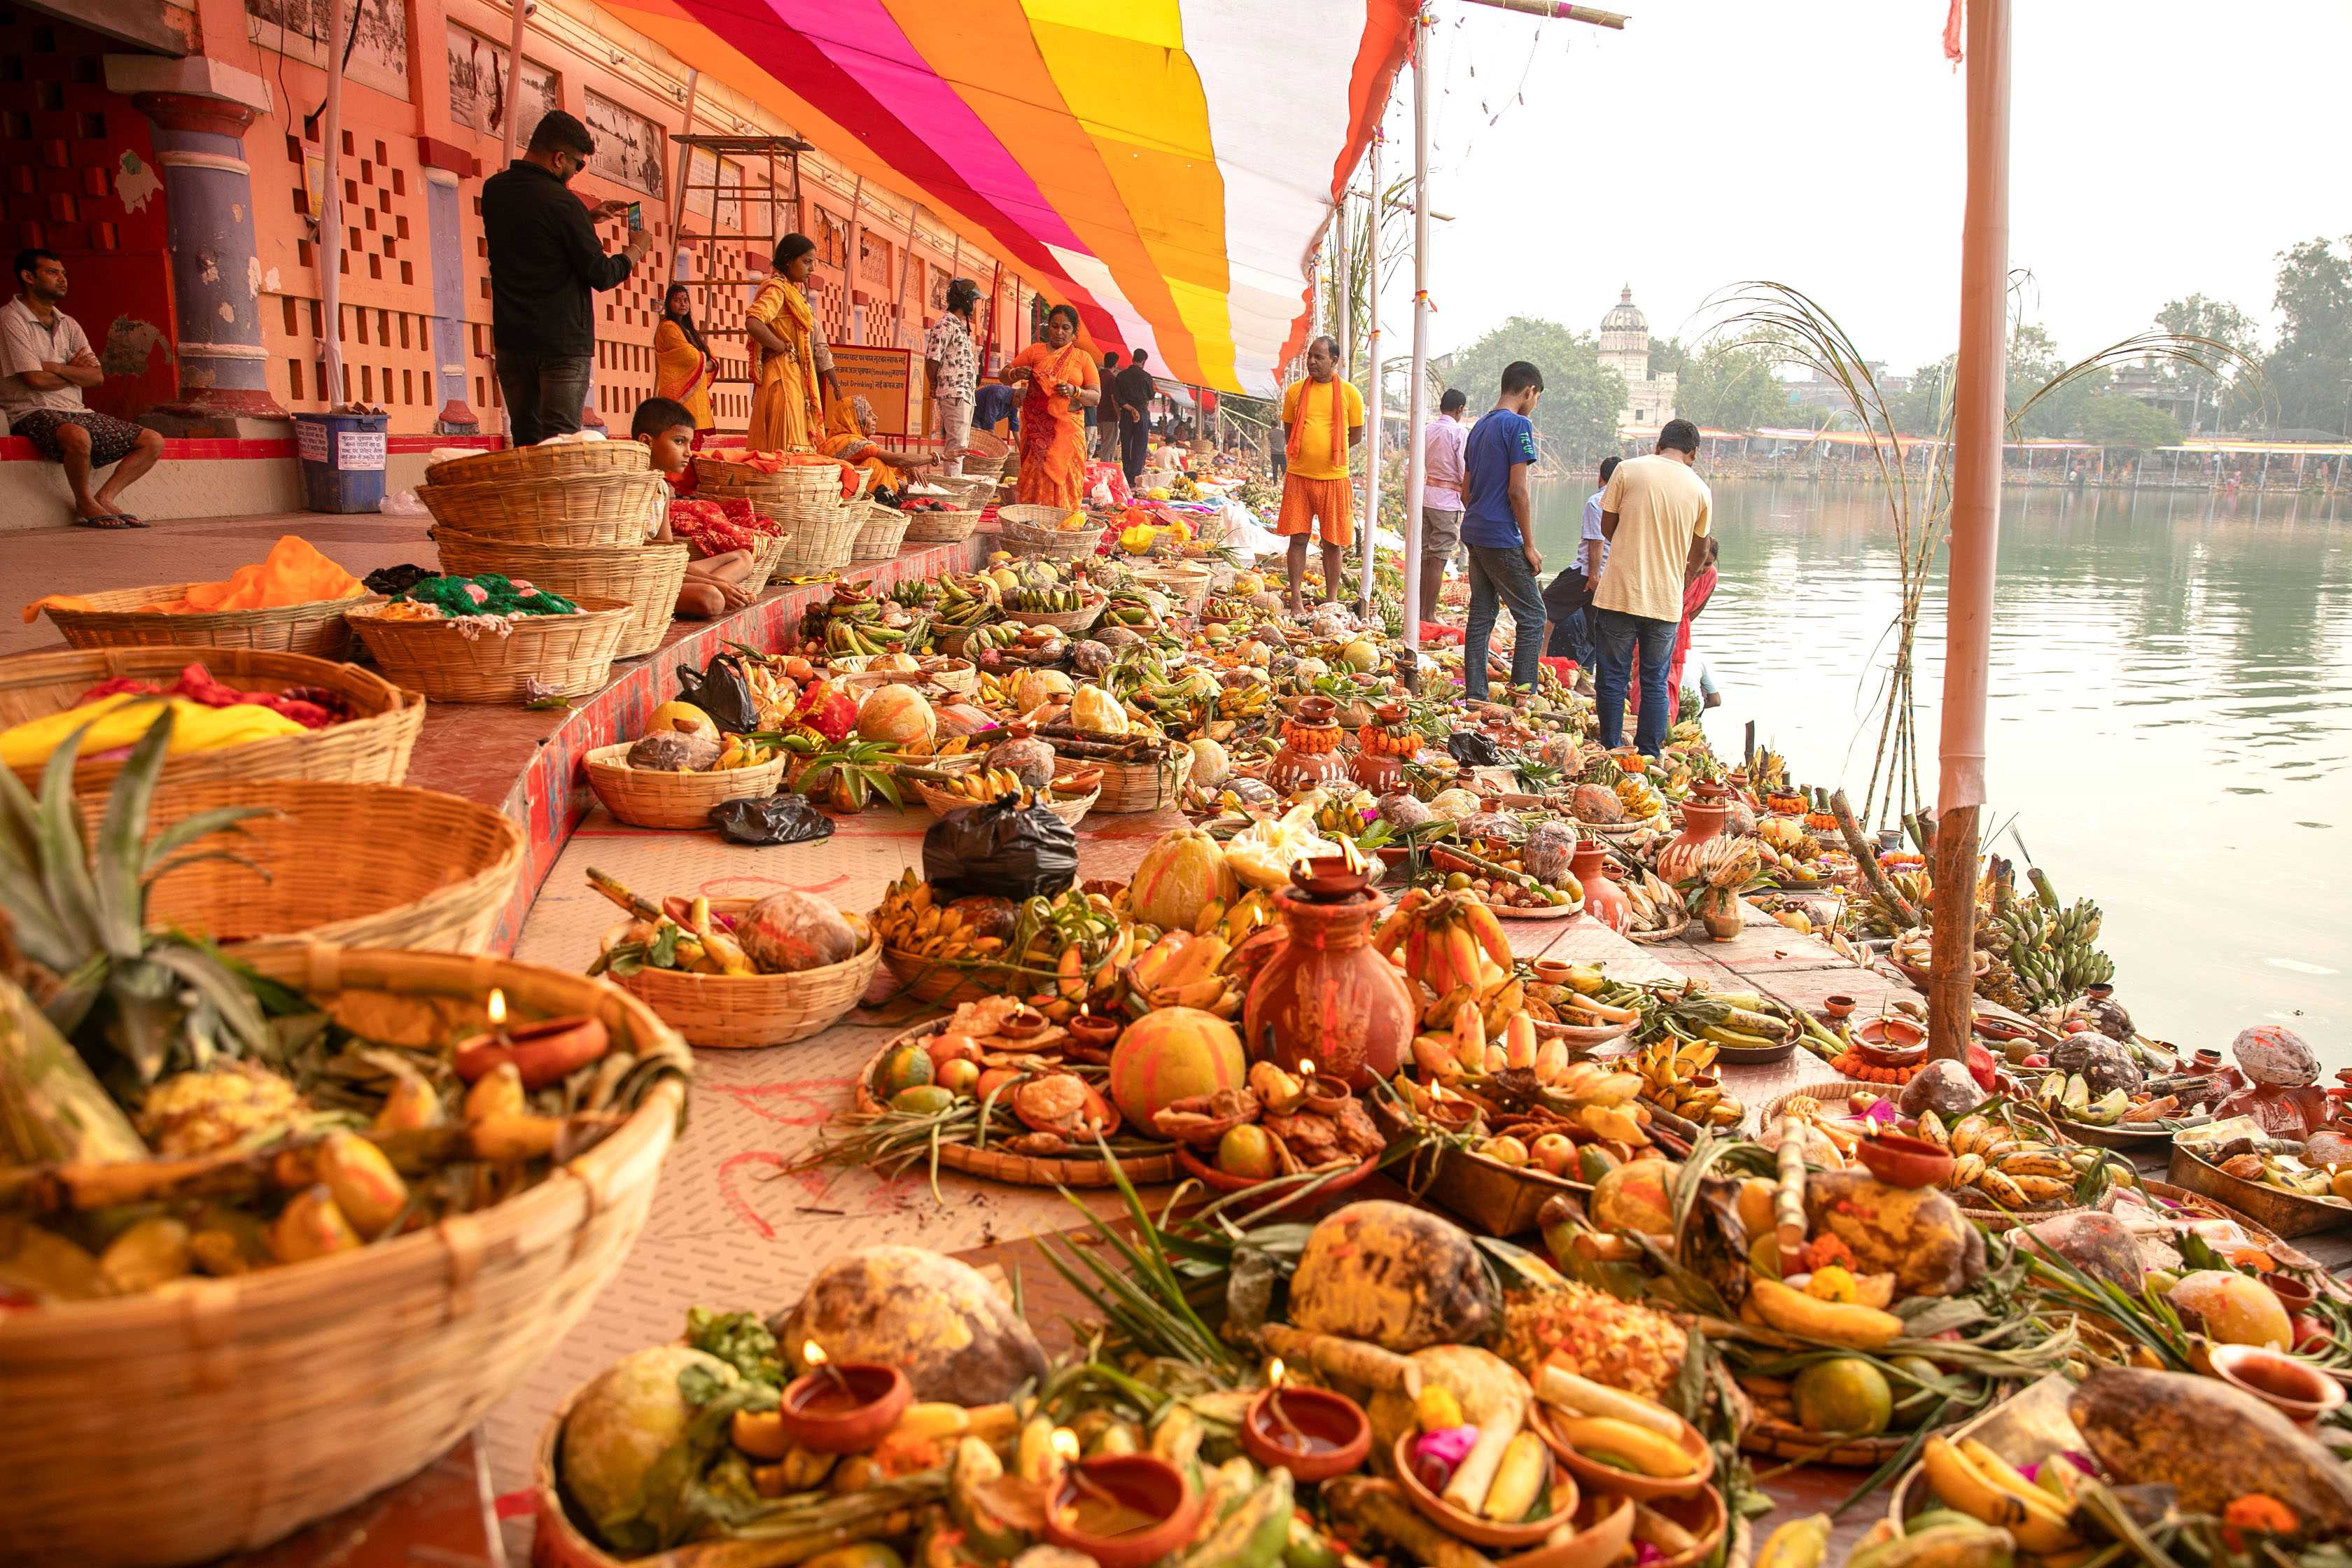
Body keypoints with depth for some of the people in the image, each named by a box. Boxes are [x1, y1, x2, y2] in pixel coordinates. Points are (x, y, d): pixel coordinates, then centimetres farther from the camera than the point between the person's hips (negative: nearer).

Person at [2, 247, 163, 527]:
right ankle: (84, 505, -16)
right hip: (34, 414, -8)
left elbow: (97, 376, 5)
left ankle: (104, 498, -8)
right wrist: (74, 372, 3)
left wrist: (53, 367, -9)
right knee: (78, 437, -41)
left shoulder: (68, 325, 17)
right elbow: (35, 379, -14)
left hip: (76, 412, 8)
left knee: (153, 441, -3)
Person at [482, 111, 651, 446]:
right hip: (562, 342, -7)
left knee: (526, 440, 9)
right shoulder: (562, 202, -13)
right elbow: (602, 276, -9)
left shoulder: (493, 190, 9)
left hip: (511, 339, 7)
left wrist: (586, 217, 23)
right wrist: (635, 250, 8)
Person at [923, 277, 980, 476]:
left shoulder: (962, 326, 19)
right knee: (956, 446, -12)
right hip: (954, 394, -9)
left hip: (966, 394, 9)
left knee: (961, 446, 11)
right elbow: (932, 360, -13)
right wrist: (935, 387, -1)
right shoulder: (944, 325, -11)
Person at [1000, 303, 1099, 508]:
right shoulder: (1035, 351, 10)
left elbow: (1096, 397, 4)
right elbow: (1003, 376, 12)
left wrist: (1074, 391, -16)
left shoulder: (1083, 358, 10)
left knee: (1064, 480, -6)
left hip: (1068, 429, 0)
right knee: (1036, 479, -8)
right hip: (1037, 428, 0)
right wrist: (1016, 374, -11)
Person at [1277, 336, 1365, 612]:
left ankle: (1331, 602, 13)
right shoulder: (1295, 391, 6)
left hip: (1333, 478, -1)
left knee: (1332, 542, 4)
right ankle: (1296, 600, 9)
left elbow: (1356, 436, 7)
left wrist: (1329, 452, 1)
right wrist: (1304, 453, 1)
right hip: (1298, 476, 1)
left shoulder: (1350, 394, 1)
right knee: (1298, 537, 1)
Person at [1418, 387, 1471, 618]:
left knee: (1424, 557, 12)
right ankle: (1429, 614, -3)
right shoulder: (1460, 432, -9)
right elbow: (1465, 473, -10)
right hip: (1448, 499, -6)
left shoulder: (1427, 430, 8)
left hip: (1425, 496, 6)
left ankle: (1420, 609, 16)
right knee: (1438, 560, -4)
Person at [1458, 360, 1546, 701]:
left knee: (1481, 615, 10)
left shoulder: (1480, 426, 16)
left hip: (1474, 533, 9)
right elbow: (1518, 491, -15)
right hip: (1501, 538, -8)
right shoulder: (1518, 425, -10)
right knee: (1532, 617, -2)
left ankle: (1475, 697, 11)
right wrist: (1529, 545, -11)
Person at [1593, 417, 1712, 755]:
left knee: (1612, 679, 8)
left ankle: (1612, 753, 11)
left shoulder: (1628, 470, -2)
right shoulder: (1700, 490, 5)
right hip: (1666, 601, 2)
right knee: (1655, 684, 11)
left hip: (1619, 594, -2)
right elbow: (1698, 552, 17)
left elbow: (1607, 528, 5)